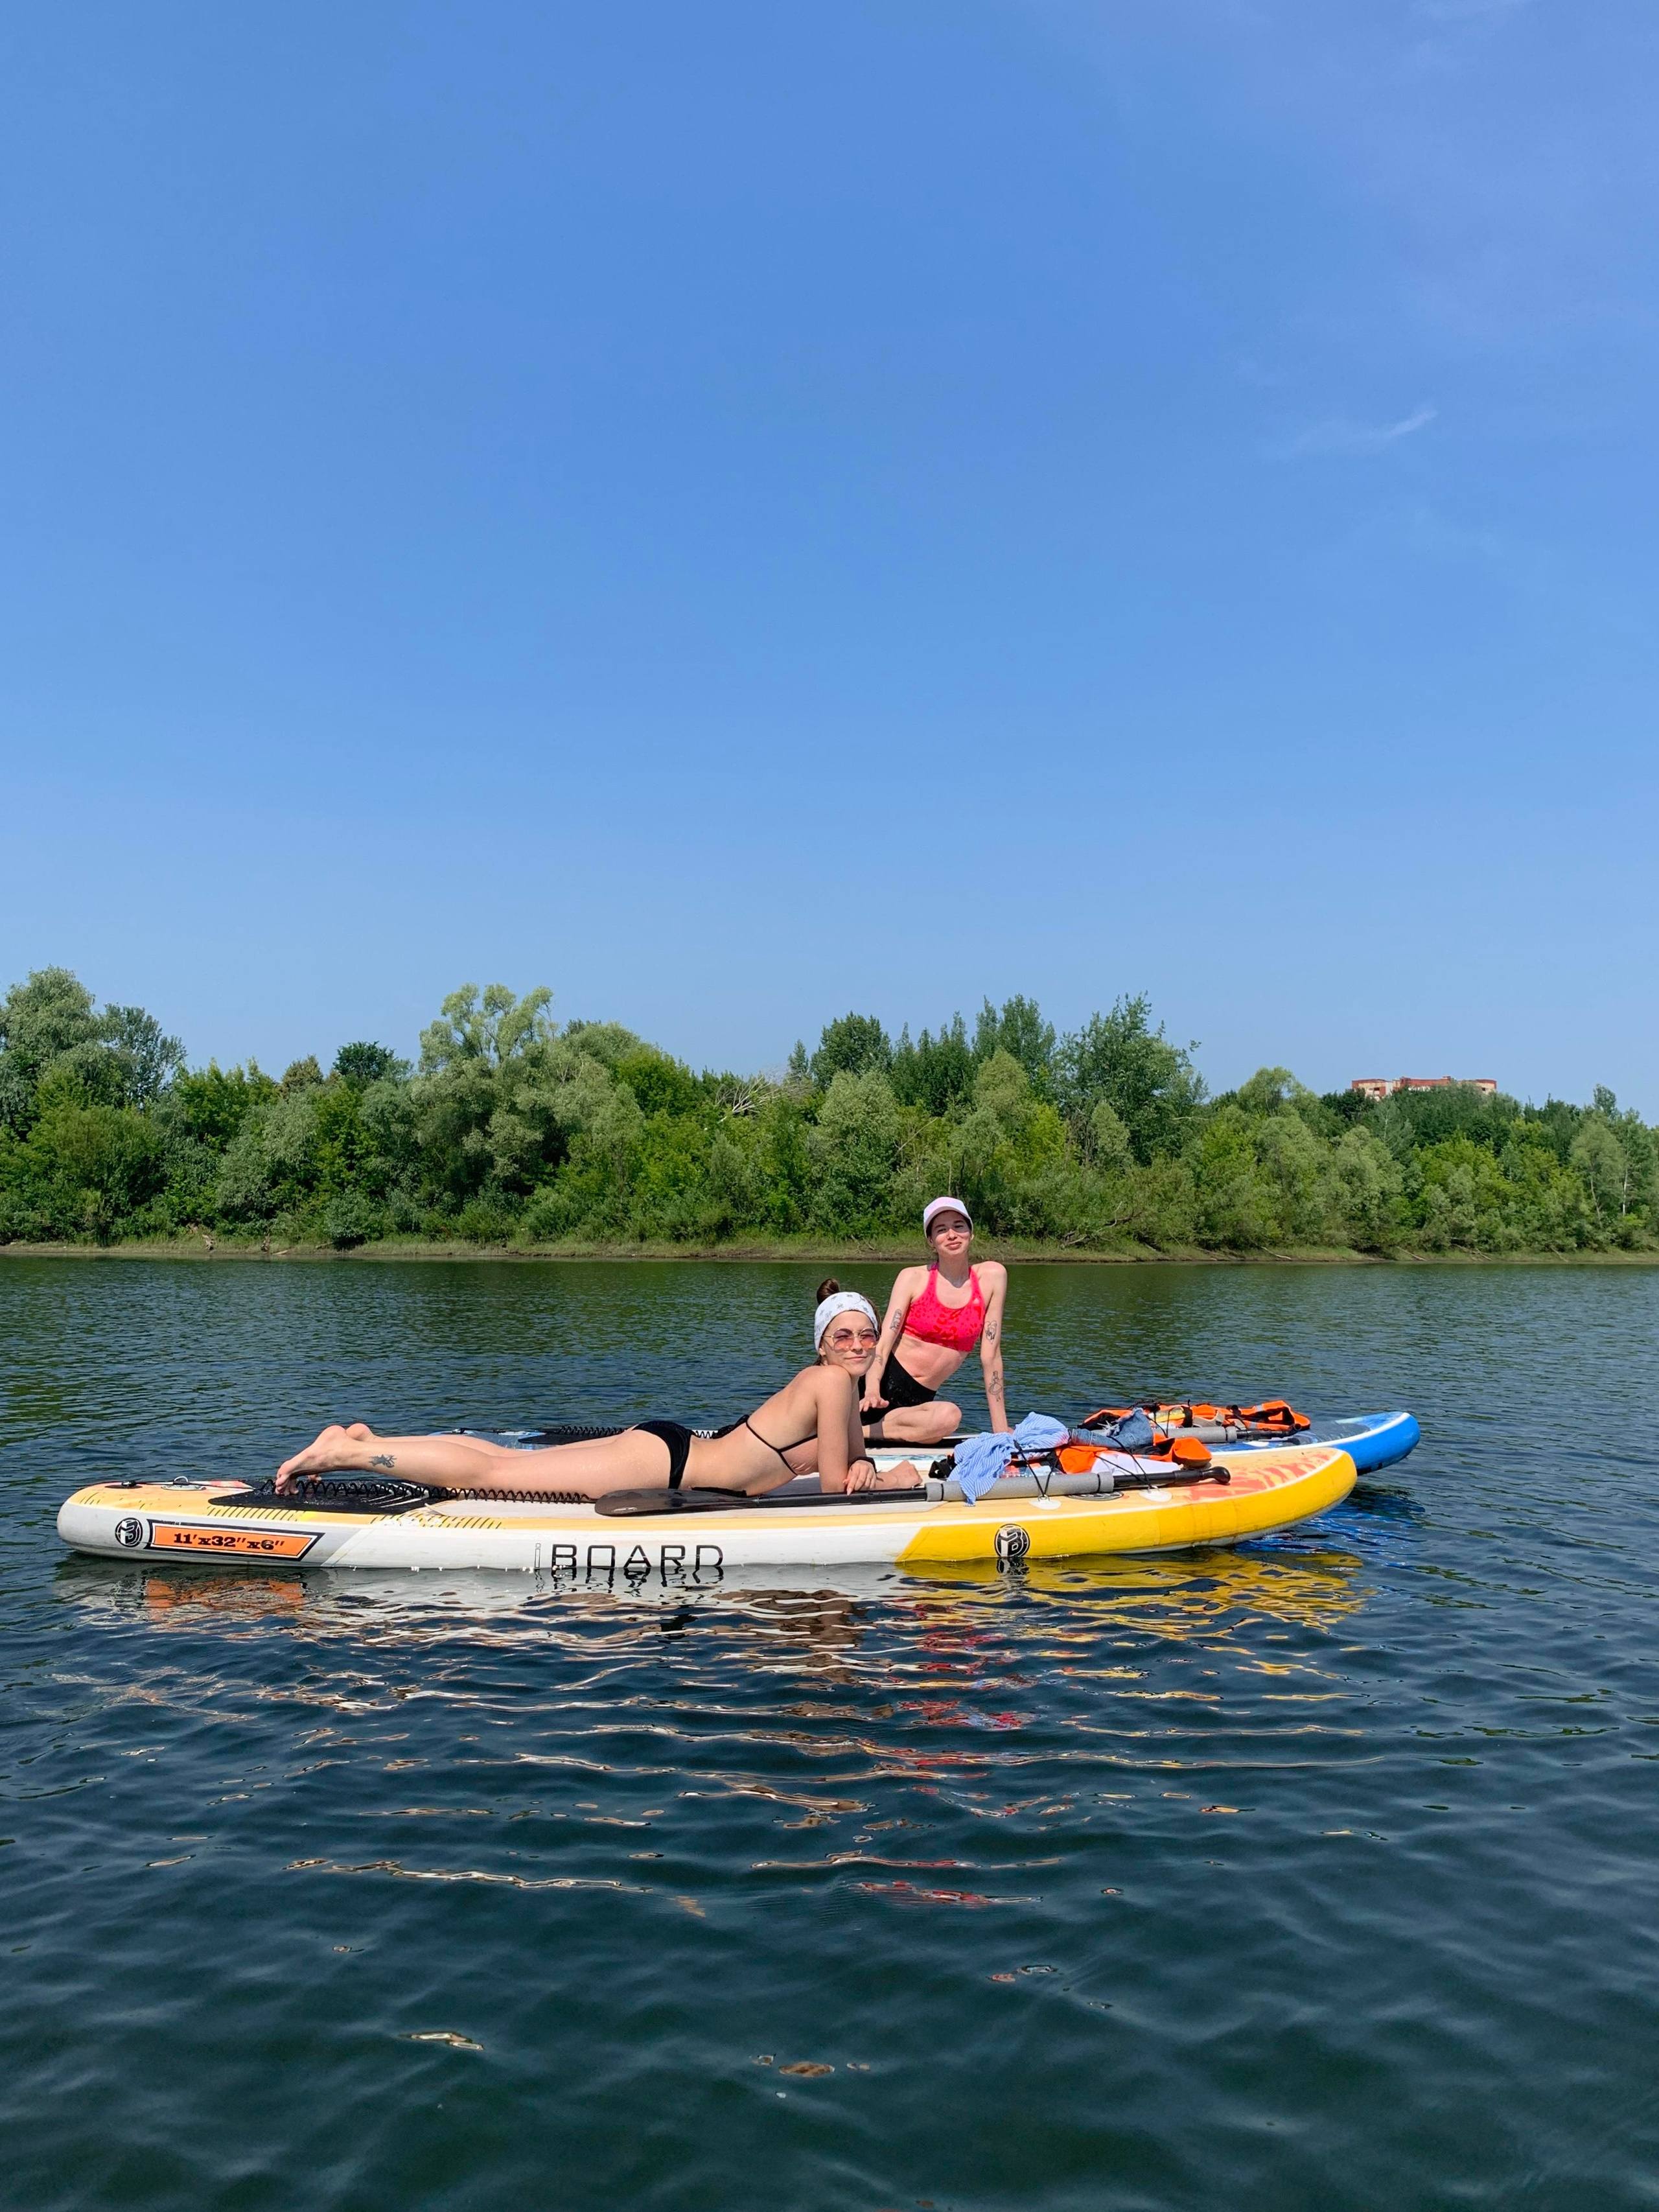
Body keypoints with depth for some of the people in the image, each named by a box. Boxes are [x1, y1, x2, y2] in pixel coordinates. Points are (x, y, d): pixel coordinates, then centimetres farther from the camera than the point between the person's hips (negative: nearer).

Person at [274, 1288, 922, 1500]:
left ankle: (363, 1442, 18)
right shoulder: (829, 1380, -14)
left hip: (662, 1446, 8)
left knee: (505, 1462, 12)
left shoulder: (842, 1383, 13)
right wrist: (891, 1483, 1)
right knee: (489, 1472, -7)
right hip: (663, 1459, -8)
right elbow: (832, 1482, -15)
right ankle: (346, 1451, -2)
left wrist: (863, 1468, 2)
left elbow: (855, 1456, 24)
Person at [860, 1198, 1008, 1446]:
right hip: (885, 1380, -2)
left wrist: (1001, 1428, 0)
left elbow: (990, 1356, 2)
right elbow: (884, 1342, -8)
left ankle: (864, 1432, -10)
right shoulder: (913, 1279, 0)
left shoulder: (992, 1277, 2)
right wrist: (871, 1391, -29)